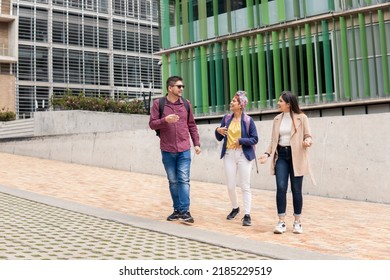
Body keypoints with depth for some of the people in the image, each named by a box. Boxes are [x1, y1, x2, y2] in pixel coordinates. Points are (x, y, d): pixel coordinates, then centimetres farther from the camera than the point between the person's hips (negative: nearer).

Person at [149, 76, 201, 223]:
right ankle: (177, 210, 19)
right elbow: (152, 124, -3)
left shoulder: (186, 103, 6)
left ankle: (185, 211, -3)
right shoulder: (158, 103, -1)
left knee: (184, 180, -6)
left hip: (184, 150, 0)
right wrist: (165, 120, -21)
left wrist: (196, 143, 5)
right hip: (167, 150, 0)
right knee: (173, 181, 9)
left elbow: (192, 125, 11)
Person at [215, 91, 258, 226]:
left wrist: (240, 140, -17)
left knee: (245, 186, -1)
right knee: (230, 186, 9)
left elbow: (255, 139, -5)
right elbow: (220, 138, 11)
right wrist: (218, 131, -10)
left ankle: (247, 215, 3)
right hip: (229, 154, 4)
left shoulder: (248, 120, -5)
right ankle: (235, 208, 33)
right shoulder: (226, 118, 6)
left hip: (244, 155, -4)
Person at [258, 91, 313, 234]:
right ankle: (281, 222, 2)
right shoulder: (277, 119, 10)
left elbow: (308, 136, -2)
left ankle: (297, 222, 17)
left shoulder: (301, 118, -2)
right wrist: (267, 154, 1)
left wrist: (307, 141, -24)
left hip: (296, 156, -3)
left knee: (296, 190, 3)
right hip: (281, 155, 3)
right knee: (281, 188, -6)